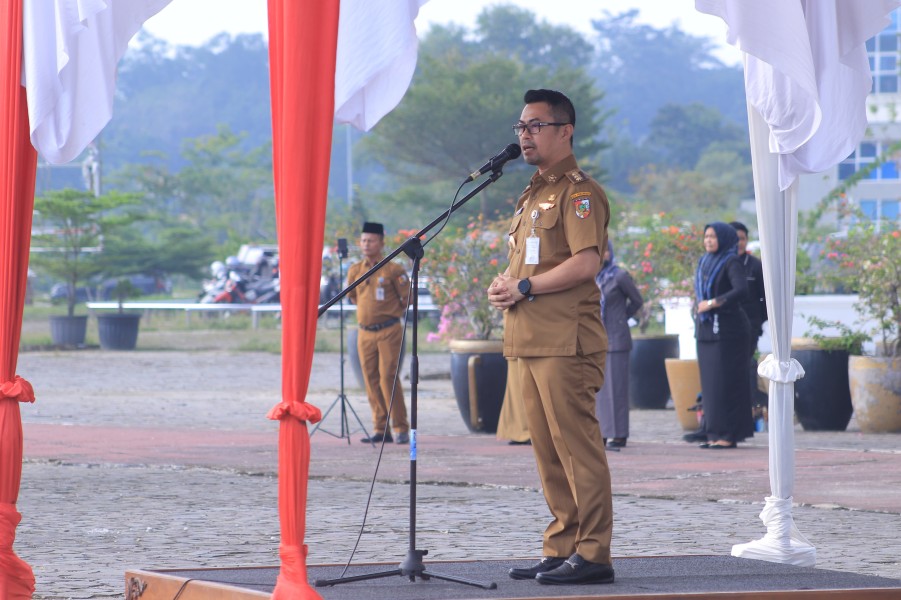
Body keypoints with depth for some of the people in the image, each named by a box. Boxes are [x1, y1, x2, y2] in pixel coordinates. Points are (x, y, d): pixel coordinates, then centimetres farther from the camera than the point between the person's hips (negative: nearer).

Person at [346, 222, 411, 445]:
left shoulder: (393, 270, -6)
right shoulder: (354, 271, 8)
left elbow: (407, 298, 0)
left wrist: (393, 313, 9)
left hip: (389, 332, -5)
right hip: (365, 333, 5)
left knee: (388, 378, -11)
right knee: (371, 381, 4)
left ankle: (401, 429, -5)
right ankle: (380, 429, 9)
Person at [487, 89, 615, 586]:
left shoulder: (578, 191, -8)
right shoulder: (533, 193, 22)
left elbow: (585, 264, -19)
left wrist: (524, 287, -14)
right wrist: (503, 286, 8)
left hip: (565, 340, -10)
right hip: (529, 340, 10)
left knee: (575, 446, -9)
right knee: (547, 451, 10)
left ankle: (592, 554, -8)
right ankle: (561, 549, 15)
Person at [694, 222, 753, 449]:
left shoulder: (731, 262, -8)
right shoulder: (705, 263, 15)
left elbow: (741, 290, -22)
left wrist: (712, 303, -19)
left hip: (727, 329, -8)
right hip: (706, 330, 8)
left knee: (726, 381, -7)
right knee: (710, 383, 6)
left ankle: (729, 435, -5)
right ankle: (715, 433, 9)